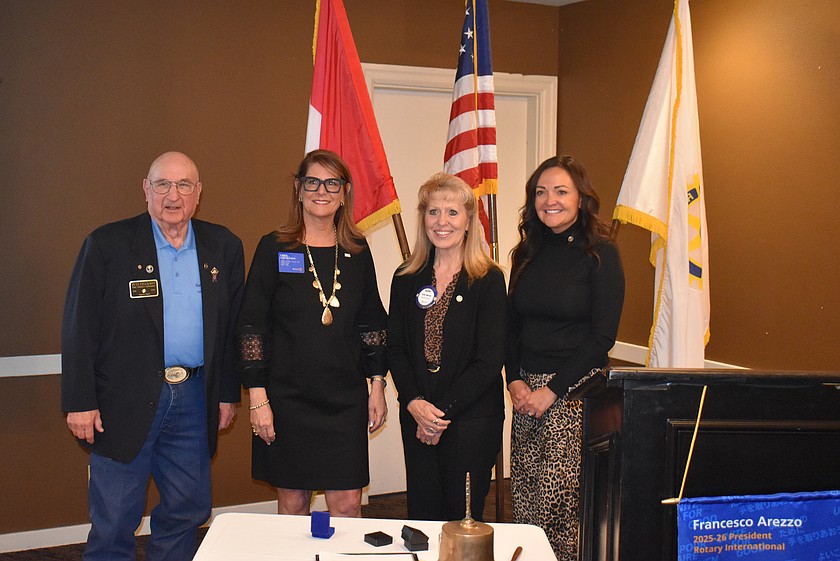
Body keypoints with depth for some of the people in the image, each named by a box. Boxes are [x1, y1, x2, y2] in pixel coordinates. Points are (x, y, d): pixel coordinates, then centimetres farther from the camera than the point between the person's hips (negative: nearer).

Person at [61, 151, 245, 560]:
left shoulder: (224, 247, 7)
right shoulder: (107, 244, -3)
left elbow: (233, 327, 10)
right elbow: (79, 328, -5)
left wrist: (228, 393, 8)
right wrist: (80, 402, -9)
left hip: (193, 399, 4)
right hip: (124, 402, -3)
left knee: (188, 510, 11)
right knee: (114, 521, 4)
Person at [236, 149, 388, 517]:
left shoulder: (357, 252, 7)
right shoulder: (274, 249, -2)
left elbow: (372, 324, 13)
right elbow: (250, 325, -4)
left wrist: (377, 384, 7)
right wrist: (257, 397, -9)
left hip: (346, 398, 2)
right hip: (287, 398, -2)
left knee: (347, 504, 1)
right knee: (293, 502, 7)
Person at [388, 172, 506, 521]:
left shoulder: (488, 280, -5)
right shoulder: (407, 279, 7)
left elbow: (490, 359, -9)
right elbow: (396, 349, 5)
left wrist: (444, 412, -11)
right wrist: (415, 404, -10)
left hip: (472, 419, -3)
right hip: (416, 419, 4)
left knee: (462, 520, 2)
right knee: (422, 516, 9)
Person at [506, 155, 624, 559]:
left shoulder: (600, 254, -5)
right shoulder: (527, 254, 11)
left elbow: (603, 336, -10)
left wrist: (552, 389, -11)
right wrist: (515, 380, -1)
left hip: (575, 392, -5)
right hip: (526, 388, 5)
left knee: (560, 500, -6)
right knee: (523, 500, 5)